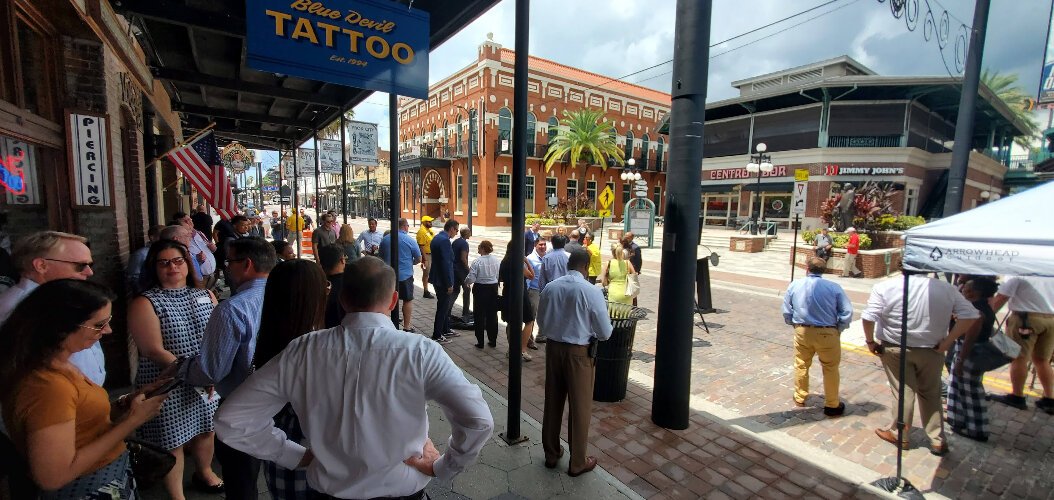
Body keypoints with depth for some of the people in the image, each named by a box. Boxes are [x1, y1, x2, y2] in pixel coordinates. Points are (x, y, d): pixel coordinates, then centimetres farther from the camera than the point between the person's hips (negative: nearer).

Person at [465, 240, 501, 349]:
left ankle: (480, 342, 12)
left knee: (479, 316, 8)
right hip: (493, 289, 4)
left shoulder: (477, 261, -18)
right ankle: (493, 341, 22)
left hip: (480, 289, -4)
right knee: (492, 315, 15)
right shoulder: (497, 261, -5)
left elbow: (471, 279, -16)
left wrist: (466, 281, 6)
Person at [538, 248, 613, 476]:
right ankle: (577, 462, 27)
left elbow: (542, 323, 8)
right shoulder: (591, 291, -17)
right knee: (580, 407, 12)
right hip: (579, 353, -4)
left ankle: (551, 454, 35)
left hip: (553, 348, 5)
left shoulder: (550, 288, -4)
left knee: (552, 403, 17)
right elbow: (605, 332, -10)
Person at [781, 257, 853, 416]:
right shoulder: (834, 287, -9)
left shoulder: (794, 285, -4)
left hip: (802, 332, 2)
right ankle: (832, 405, 26)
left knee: (801, 365, 19)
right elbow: (847, 312, -7)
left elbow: (786, 312, 1)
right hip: (827, 333, -2)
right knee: (830, 369, 14)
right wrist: (838, 330, 6)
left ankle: (800, 397, 34)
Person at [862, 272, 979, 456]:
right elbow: (970, 316, -7)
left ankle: (898, 434, 25)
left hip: (895, 349, -3)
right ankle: (937, 440, 27)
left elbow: (868, 317, -20)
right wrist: (947, 342, -2)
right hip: (931, 350, 3)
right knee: (931, 394, 18)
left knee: (903, 392, 10)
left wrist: (870, 341, -5)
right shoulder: (947, 289, -6)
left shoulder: (885, 287, -17)